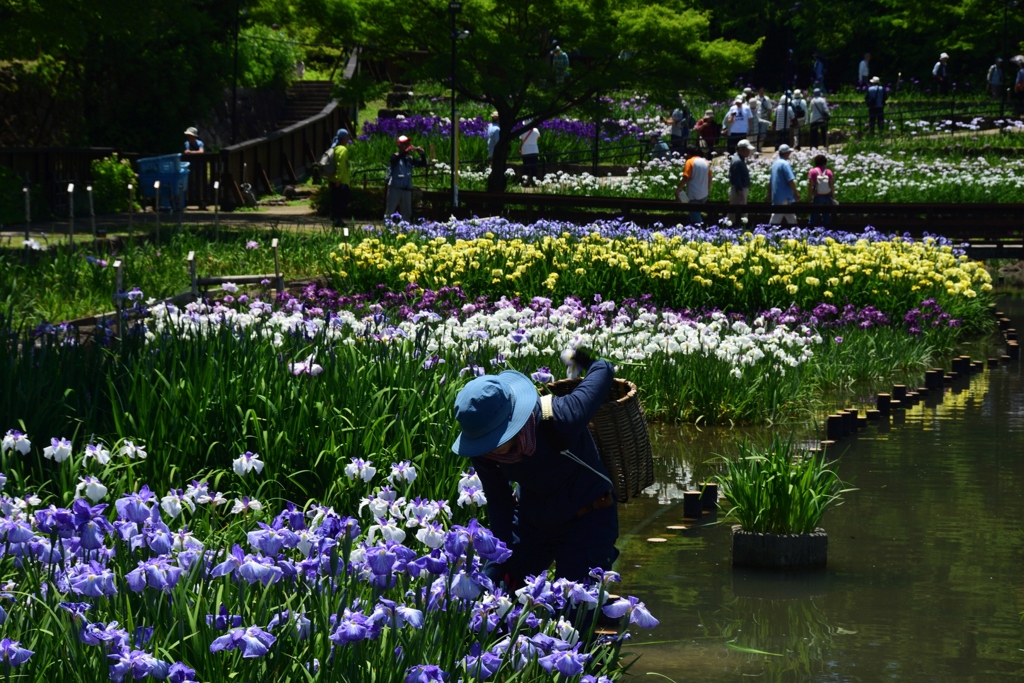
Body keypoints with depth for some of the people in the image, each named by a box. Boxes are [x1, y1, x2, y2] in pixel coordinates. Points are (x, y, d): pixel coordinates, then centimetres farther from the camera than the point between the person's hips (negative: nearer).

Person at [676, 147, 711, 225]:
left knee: (695, 216, -3)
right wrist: (708, 190, 26)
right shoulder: (705, 162, 11)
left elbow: (685, 178, -16)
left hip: (694, 195, -7)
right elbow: (709, 178, 16)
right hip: (704, 195, 7)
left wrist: (678, 189, -10)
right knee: (697, 214, 18)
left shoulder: (690, 162, -10)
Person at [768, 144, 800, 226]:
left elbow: (770, 181, 19)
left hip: (776, 196, 9)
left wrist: (769, 192, 25)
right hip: (785, 197, -9)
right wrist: (796, 193, -13)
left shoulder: (774, 164, 14)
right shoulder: (785, 164, -14)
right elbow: (790, 180, -19)